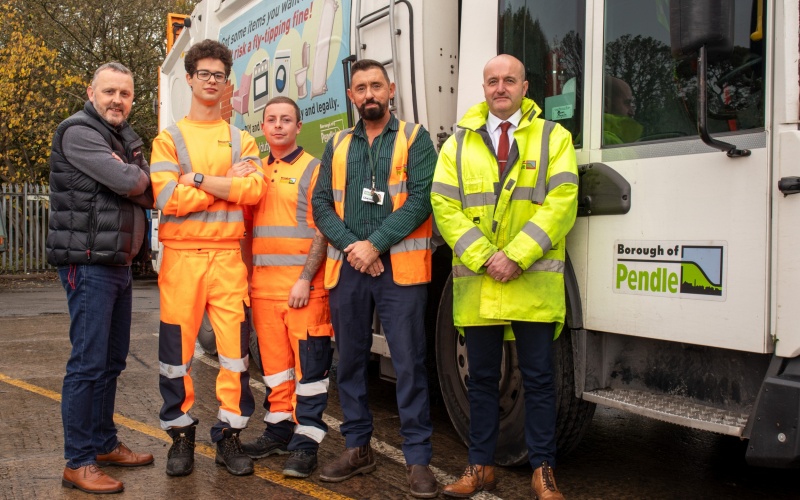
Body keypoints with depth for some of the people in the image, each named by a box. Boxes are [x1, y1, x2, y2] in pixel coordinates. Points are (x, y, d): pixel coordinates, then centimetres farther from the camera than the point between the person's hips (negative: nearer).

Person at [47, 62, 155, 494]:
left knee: (112, 360, 14)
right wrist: (136, 176, 0)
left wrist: (130, 176, -9)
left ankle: (104, 444, 26)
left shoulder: (126, 139, 17)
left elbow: (149, 194, 10)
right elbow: (128, 183, -21)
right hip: (89, 263, -9)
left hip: (119, 263, 9)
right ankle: (78, 463, -1)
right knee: (88, 362, -8)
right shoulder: (78, 132, -10)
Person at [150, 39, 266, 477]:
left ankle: (229, 435, 12)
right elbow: (168, 198, -9)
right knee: (177, 347, 3)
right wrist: (227, 182, -6)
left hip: (228, 255, 1)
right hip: (181, 255, -1)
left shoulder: (241, 140, 13)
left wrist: (198, 179, -10)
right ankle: (181, 435, 17)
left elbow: (254, 190, -6)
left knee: (234, 346, 0)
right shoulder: (169, 138, 7)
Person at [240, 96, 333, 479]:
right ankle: (279, 429, 23)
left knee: (308, 364, -2)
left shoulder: (313, 170, -1)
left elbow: (322, 231, -8)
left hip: (303, 285, -5)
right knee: (273, 360, 12)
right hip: (263, 285, 6)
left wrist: (305, 280, -16)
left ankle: (306, 441, 2)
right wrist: (246, 277, 10)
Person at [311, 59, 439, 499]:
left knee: (409, 365, -4)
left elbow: (419, 201, -8)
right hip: (346, 269, 4)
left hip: (398, 268, -4)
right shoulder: (337, 145, 15)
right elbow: (320, 203, 7)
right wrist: (350, 246, -9)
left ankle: (417, 458, 4)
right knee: (350, 362, 10)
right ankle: (357, 448, 23)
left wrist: (375, 245, -14)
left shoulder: (414, 138, 4)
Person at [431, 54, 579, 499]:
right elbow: (445, 206, 3)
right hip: (476, 282, 2)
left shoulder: (553, 137, 7)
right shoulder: (459, 144, 12)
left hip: (534, 282, -2)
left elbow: (561, 203, -4)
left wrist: (516, 256, -14)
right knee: (482, 378, 10)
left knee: (539, 378, 3)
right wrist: (483, 257, -10)